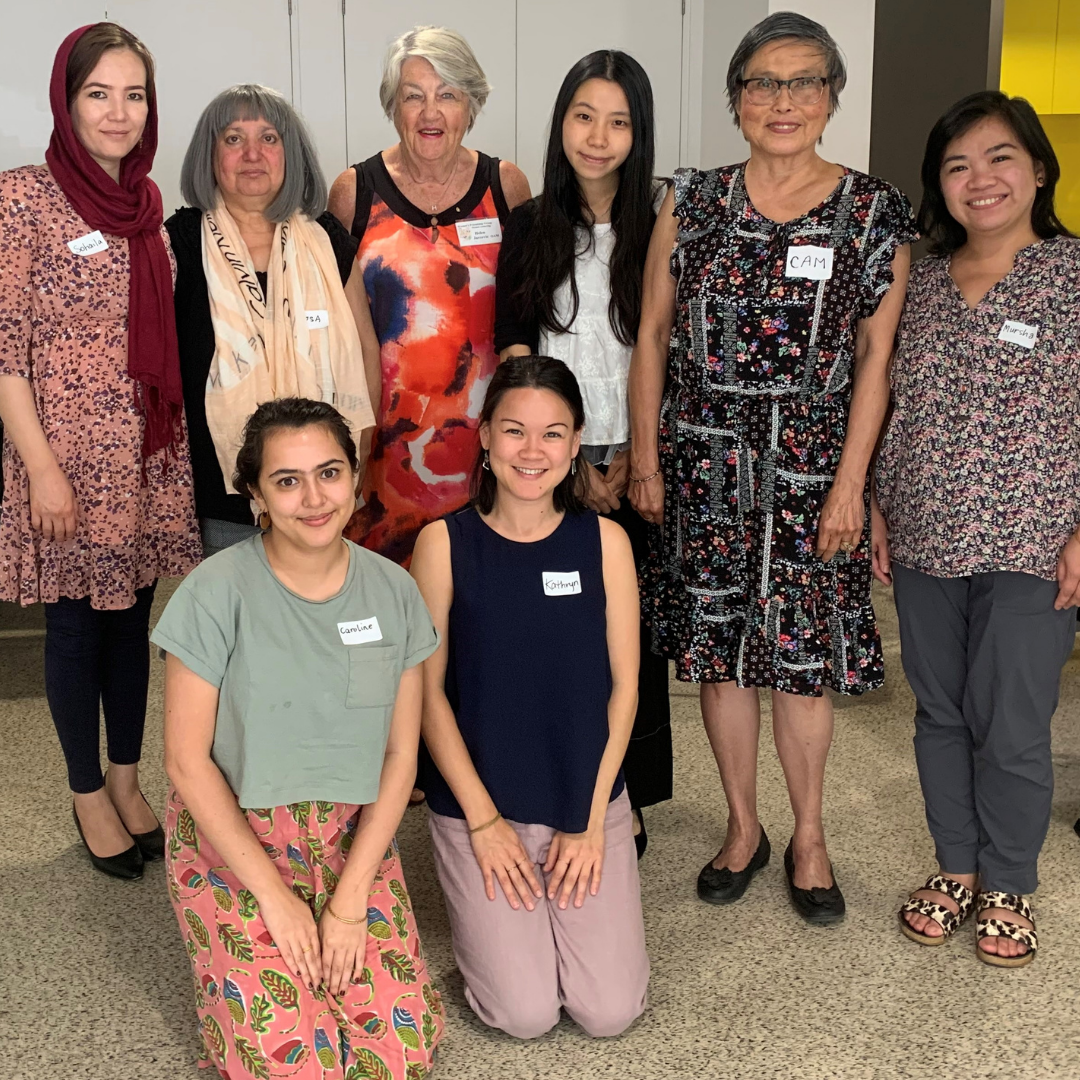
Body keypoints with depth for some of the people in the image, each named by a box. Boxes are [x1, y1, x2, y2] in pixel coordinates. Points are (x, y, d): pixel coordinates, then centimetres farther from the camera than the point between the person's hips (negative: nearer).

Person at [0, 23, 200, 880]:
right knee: (76, 622, 7)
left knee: (134, 614, 14)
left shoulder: (146, 200, 7)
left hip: (149, 451, 5)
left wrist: (180, 439, 10)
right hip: (70, 454, -5)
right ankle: (88, 794, 24)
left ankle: (127, 777, 30)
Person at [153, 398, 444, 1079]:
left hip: (353, 837, 3)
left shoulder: (393, 592, -5)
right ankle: (242, 958, 17)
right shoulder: (218, 593, -15)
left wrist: (349, 899, -9)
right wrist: (274, 895, -13)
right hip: (232, 837, -3)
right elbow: (187, 759, -11)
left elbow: (401, 754, -2)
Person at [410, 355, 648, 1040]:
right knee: (526, 1015, -6)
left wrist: (591, 821, -5)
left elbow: (623, 684, -1)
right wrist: (483, 819, -9)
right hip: (477, 804, -1)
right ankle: (479, 907, 24)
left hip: (589, 803, 2)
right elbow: (427, 689, -6)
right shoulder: (445, 541, -9)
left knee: (612, 1012, -3)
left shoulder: (604, 540, -4)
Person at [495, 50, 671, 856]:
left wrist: (637, 454, -7)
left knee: (632, 629, 3)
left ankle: (627, 800, 17)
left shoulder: (660, 223, 1)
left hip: (635, 463, -1)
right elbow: (515, 353, 3)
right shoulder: (531, 226, 6)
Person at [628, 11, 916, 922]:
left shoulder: (874, 214, -1)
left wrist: (850, 482, -7)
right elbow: (654, 335, 4)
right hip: (704, 465, 2)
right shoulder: (693, 203, 2)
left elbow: (875, 361, -2)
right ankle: (743, 827, 27)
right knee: (715, 647, 8)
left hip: (810, 469, -1)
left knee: (802, 657, 4)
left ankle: (809, 838, 24)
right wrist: (645, 460, 1)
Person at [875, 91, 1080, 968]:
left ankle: (1008, 887, 24)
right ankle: (955, 868, 32)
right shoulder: (922, 283, 8)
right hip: (924, 542, 4)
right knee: (940, 714, 13)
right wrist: (878, 509, 9)